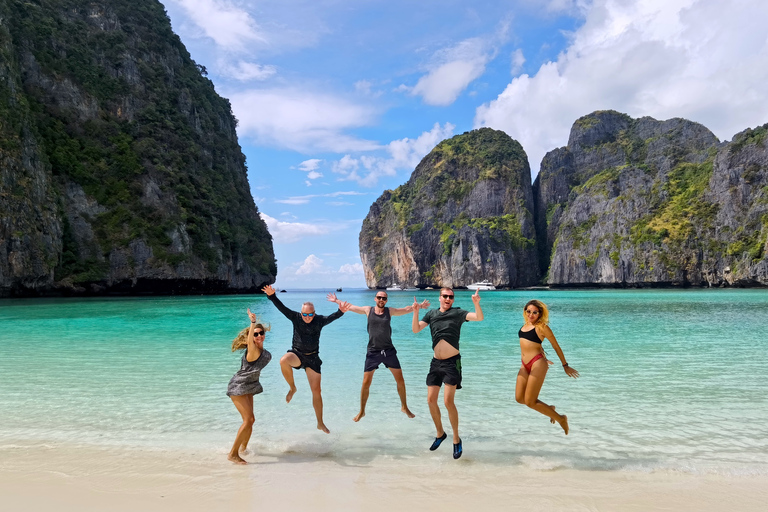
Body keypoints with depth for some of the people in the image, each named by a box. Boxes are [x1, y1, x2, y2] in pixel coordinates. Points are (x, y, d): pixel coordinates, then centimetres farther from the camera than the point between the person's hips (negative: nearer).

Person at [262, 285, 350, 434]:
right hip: (297, 354, 0)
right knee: (284, 360, -37)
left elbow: (332, 317, -23)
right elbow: (282, 308, -14)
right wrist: (272, 296, -29)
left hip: (312, 358, 1)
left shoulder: (319, 320, -7)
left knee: (316, 390, 2)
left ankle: (320, 423, 17)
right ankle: (292, 387, -10)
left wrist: (340, 312, -44)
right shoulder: (295, 317, -6)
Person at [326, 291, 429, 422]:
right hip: (373, 352, -1)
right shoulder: (368, 310, 1)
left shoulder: (390, 311, 3)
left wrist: (419, 306, -12)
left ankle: (404, 407, 25)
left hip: (389, 351, 1)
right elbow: (350, 307, 11)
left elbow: (407, 309, 1)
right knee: (366, 383, 0)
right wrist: (336, 301, 14)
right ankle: (362, 411, 19)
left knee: (400, 380, 5)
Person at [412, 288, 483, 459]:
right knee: (431, 400, 7)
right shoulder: (431, 313, 7)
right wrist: (415, 312, -13)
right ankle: (440, 433, 28)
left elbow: (479, 318, -16)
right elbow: (416, 329, 1)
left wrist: (476, 303, -33)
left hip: (452, 362, -5)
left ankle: (456, 439, 7)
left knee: (448, 401, -11)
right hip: (436, 362, 5)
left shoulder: (458, 313, -5)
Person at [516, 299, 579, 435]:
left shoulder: (542, 327, -10)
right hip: (525, 365, 8)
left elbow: (556, 346, -3)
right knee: (519, 398, 6)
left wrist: (565, 366, 3)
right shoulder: (526, 325, 10)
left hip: (537, 364, -8)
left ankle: (561, 419, 13)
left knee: (530, 402, -5)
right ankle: (549, 408, 28)